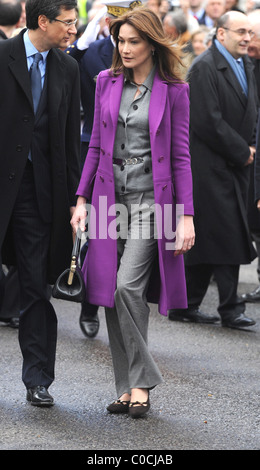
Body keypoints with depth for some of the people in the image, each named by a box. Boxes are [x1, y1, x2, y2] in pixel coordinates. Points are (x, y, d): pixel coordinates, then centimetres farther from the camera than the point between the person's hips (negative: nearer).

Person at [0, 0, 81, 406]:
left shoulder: (67, 69, 8)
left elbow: (71, 139, 11)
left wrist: (74, 197, 7)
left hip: (40, 186, 4)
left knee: (37, 286, 6)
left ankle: (38, 380, 11)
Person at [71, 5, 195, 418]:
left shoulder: (173, 91, -2)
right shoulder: (107, 82, 8)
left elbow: (181, 156, -2)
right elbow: (96, 146, 13)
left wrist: (186, 216, -7)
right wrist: (82, 199, 6)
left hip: (151, 199, -4)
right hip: (111, 197, 4)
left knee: (127, 286, -17)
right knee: (112, 295, 2)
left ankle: (140, 381, -5)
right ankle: (128, 387, 11)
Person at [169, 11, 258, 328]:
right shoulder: (204, 68, -14)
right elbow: (208, 121, -19)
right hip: (211, 167, -9)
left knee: (206, 239, 10)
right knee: (224, 234, -8)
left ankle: (186, 305, 17)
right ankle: (230, 309, -2)